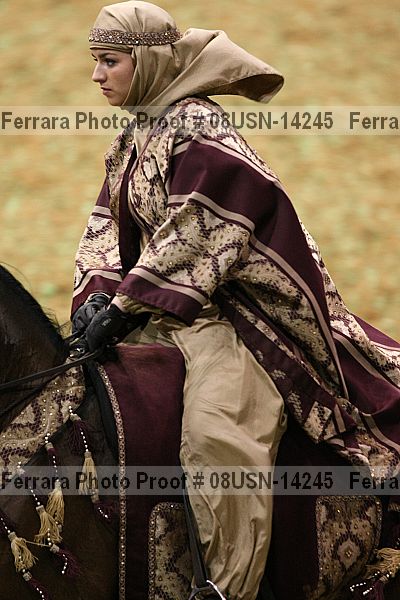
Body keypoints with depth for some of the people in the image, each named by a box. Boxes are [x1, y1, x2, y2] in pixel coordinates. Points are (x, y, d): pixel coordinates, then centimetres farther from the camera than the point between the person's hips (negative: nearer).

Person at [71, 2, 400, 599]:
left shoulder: (199, 131, -14)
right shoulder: (131, 140, 14)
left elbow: (189, 242, -20)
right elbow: (108, 230, 10)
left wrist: (125, 306, -22)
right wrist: (97, 296, -8)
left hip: (219, 309, -10)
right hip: (159, 309, 10)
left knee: (214, 429, -27)